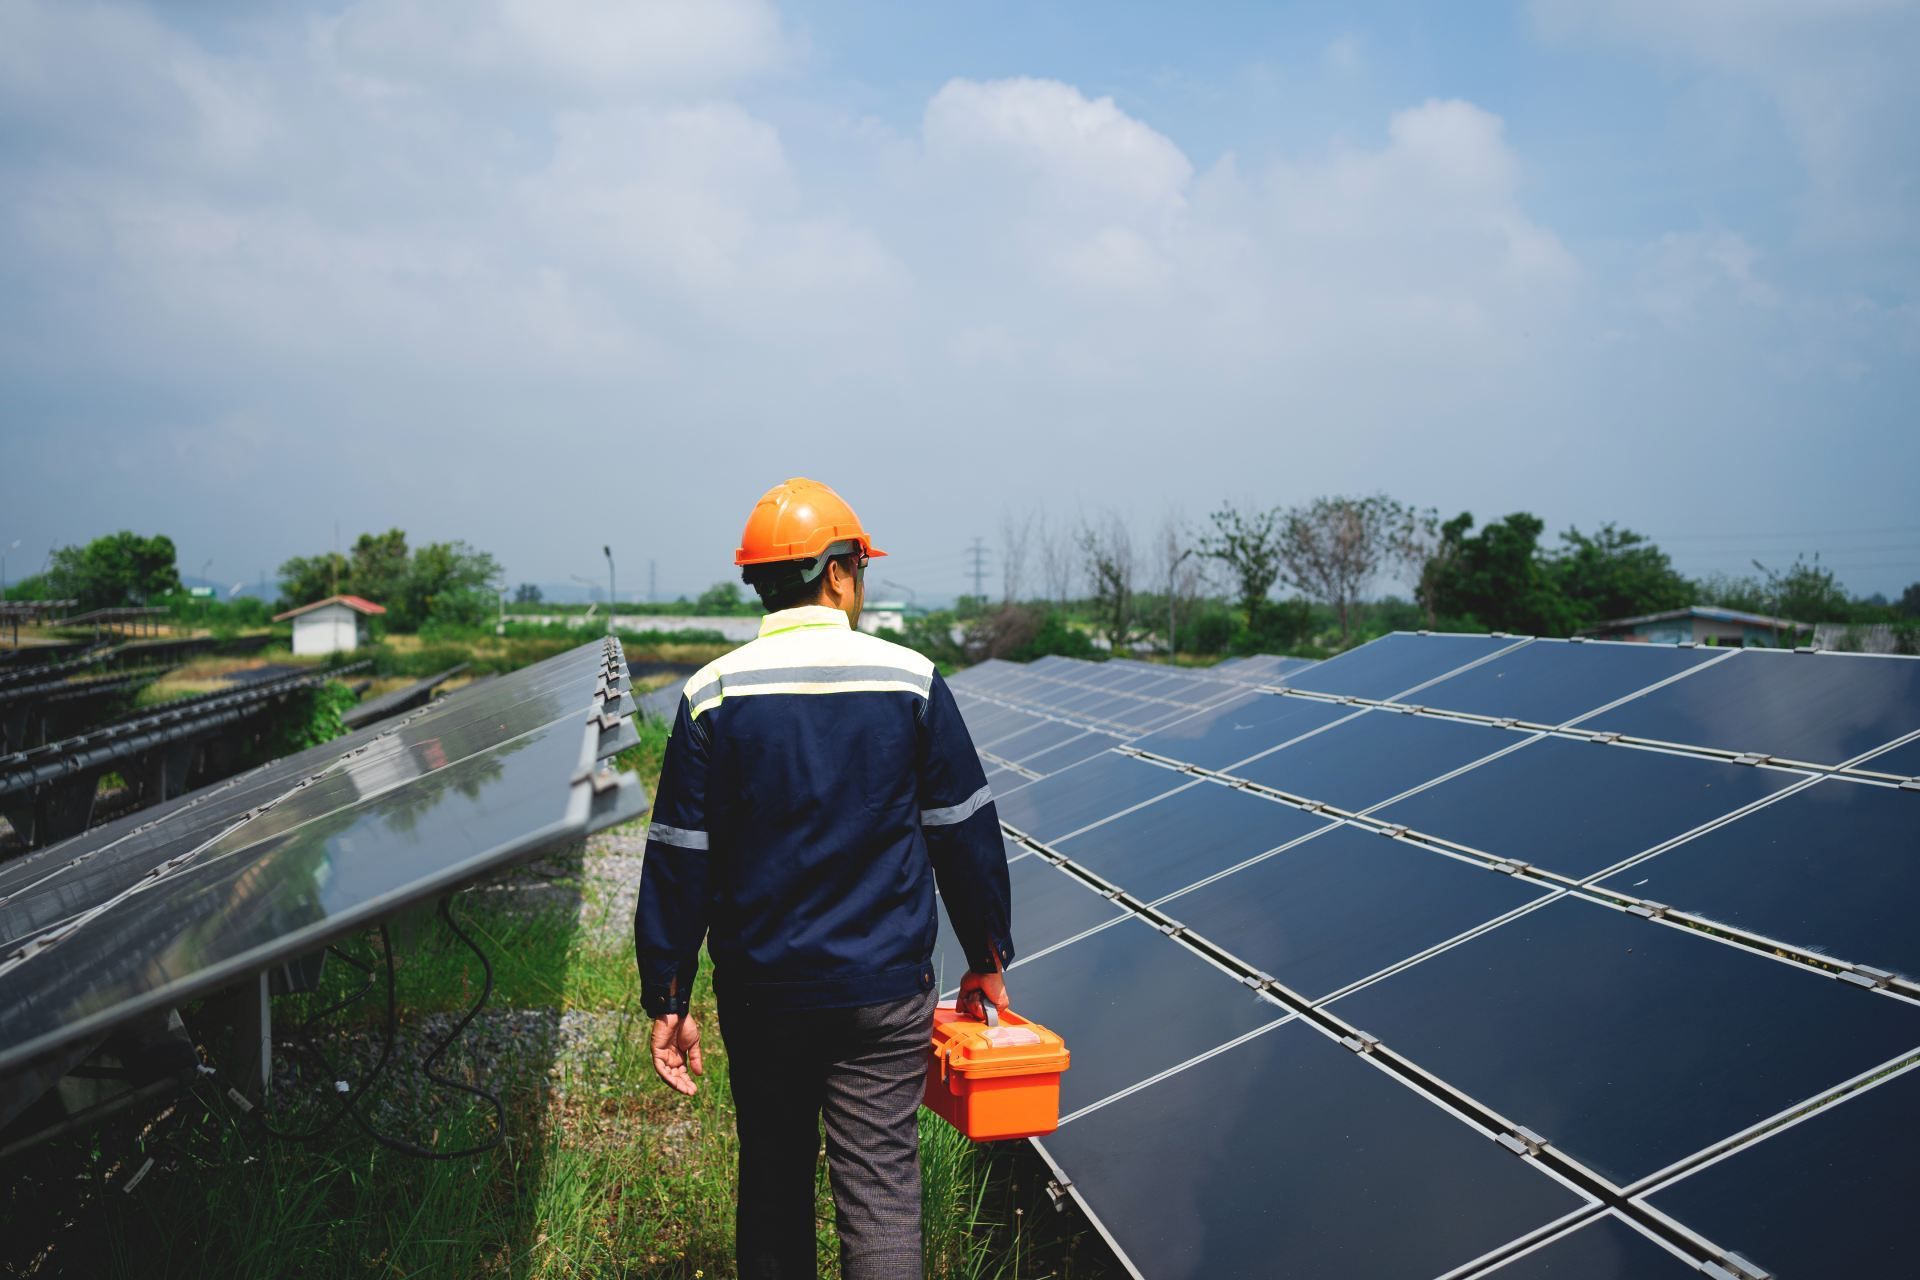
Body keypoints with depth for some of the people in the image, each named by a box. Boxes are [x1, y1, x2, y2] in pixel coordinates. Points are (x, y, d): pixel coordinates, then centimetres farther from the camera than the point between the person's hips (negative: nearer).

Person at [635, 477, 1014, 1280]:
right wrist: (987, 960, 12)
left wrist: (667, 999, 5)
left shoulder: (713, 694, -4)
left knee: (772, 1188, 18)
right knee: (881, 1192, 3)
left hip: (760, 993, 2)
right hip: (886, 993, -1)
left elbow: (678, 859, -3)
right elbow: (965, 835, 0)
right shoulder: (910, 680, -5)